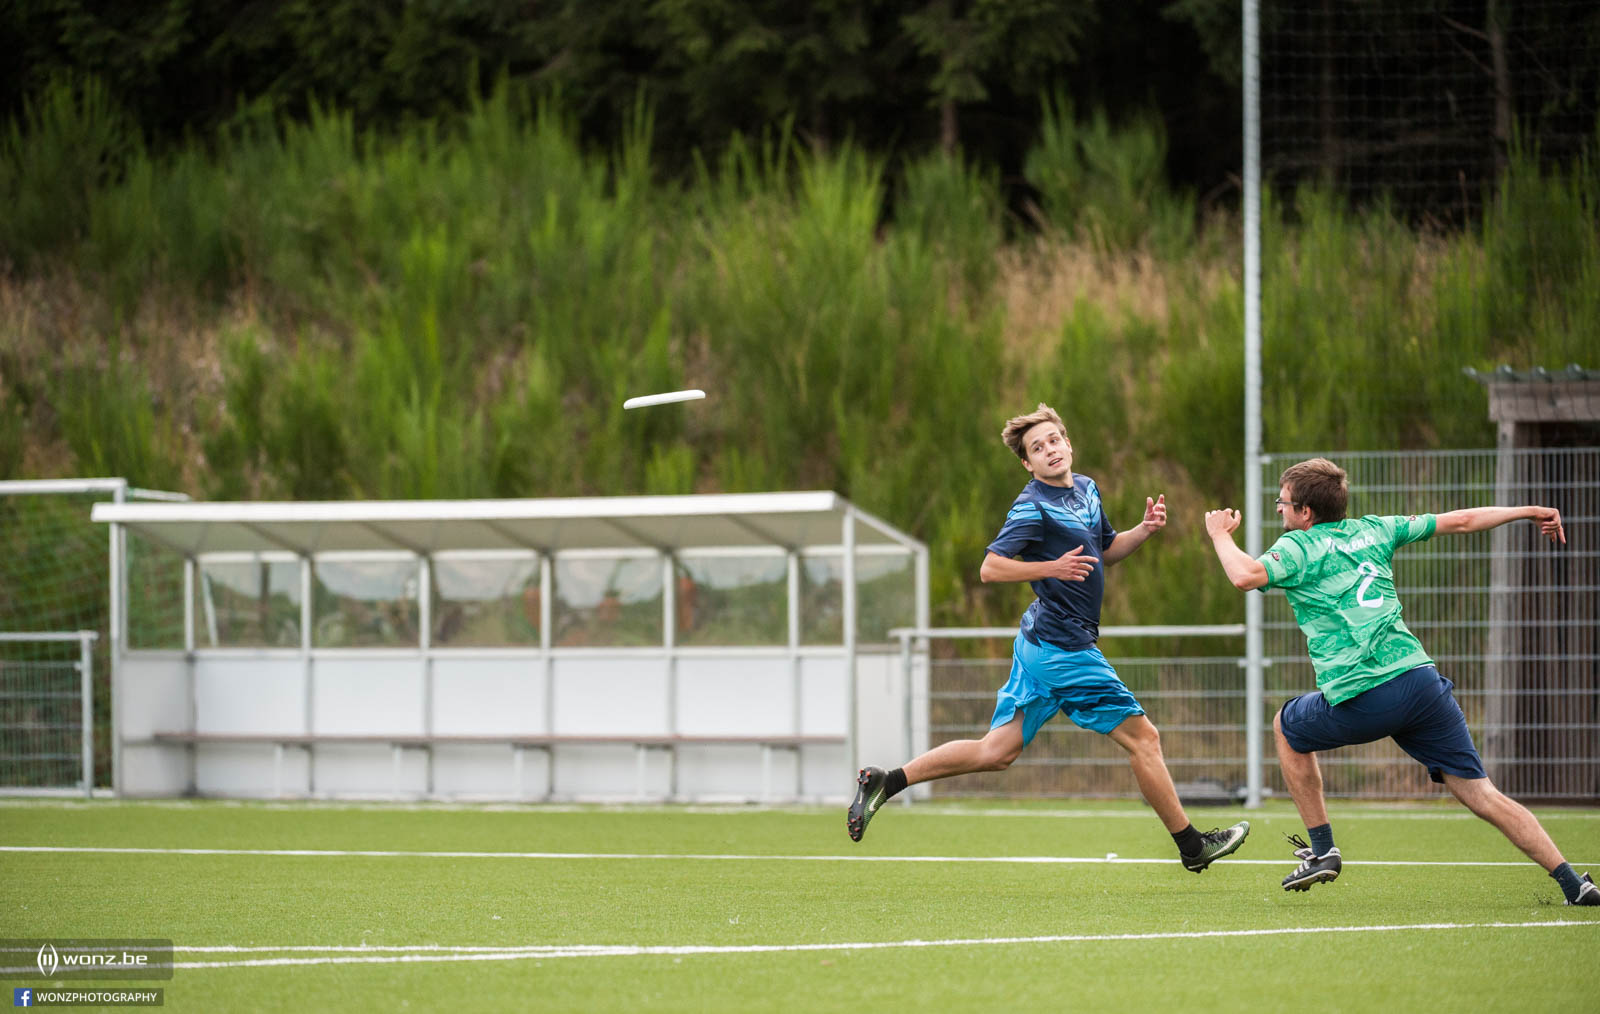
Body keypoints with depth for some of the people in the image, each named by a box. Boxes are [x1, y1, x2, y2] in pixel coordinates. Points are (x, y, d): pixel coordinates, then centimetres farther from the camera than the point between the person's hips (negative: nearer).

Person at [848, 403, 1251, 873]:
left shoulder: (1086, 489, 13)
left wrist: (1145, 529, 7)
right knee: (1143, 737, -2)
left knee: (997, 752, 10)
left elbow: (1105, 551, 25)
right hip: (1064, 648, -9)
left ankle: (884, 782, 12)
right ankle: (1192, 846, 7)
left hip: (1040, 645, 9)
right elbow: (990, 568, -17)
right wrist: (1053, 568, -27)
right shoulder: (1034, 507, -14)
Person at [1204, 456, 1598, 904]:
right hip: (1421, 680, 4)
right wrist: (1525, 512, 37)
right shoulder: (1373, 530, 18)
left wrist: (1220, 535, 3)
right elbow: (1459, 521, 24)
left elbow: (1246, 576, -17)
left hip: (1361, 703, -4)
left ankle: (1322, 848, 25)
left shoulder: (1298, 547, 3)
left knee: (1288, 728, 27)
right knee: (1481, 793, 4)